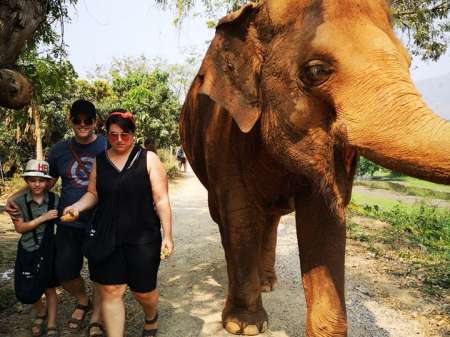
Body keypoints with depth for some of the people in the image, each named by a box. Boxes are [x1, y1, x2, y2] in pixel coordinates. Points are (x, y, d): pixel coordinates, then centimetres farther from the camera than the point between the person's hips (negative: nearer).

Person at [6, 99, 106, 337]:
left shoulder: (108, 146, -4)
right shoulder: (59, 150, 6)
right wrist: (13, 200, 6)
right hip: (68, 224, 4)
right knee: (64, 273, 12)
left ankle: (96, 315, 33)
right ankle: (82, 300, 44)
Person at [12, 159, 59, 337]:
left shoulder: (54, 199, -7)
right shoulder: (19, 201, -6)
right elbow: (19, 228, -12)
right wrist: (43, 218, -22)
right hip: (29, 251, 1)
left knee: (50, 288, 7)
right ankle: (41, 313, 39)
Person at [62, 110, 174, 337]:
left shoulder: (148, 159, -4)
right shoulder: (100, 161, 7)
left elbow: (161, 200, -5)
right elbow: (93, 193, 15)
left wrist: (167, 236, -8)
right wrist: (77, 206, -6)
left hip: (142, 237, -2)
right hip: (106, 236, 3)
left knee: (143, 290, 10)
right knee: (110, 291, 4)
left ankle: (151, 318, 45)